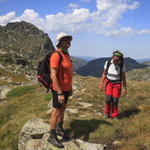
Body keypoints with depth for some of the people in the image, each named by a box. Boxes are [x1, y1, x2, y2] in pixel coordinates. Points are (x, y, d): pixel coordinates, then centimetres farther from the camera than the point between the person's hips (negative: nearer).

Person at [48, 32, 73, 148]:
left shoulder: (66, 54, 8)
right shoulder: (56, 55, -21)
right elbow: (53, 76, -24)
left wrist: (70, 87, 18)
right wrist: (60, 93, -25)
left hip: (65, 89, 9)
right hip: (58, 90, -9)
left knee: (62, 109, 21)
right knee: (56, 112, 2)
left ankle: (59, 129, 39)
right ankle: (52, 137, 17)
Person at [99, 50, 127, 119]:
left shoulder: (122, 65, -14)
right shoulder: (107, 63, -13)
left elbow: (123, 77, -8)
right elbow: (104, 74, -2)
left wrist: (124, 88, -6)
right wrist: (101, 84, -6)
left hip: (117, 84, 0)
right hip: (108, 83, 1)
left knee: (115, 100, -8)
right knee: (108, 99, -14)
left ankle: (114, 115, 15)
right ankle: (107, 112, 13)